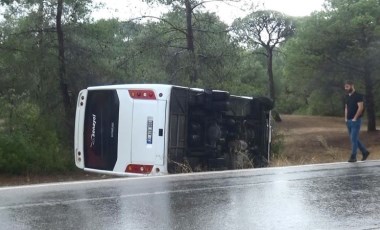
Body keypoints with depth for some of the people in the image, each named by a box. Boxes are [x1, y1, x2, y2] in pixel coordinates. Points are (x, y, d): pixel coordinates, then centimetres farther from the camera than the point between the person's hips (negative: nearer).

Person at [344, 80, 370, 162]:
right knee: (354, 139, 12)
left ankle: (353, 157, 1)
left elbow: (361, 108, -17)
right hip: (348, 121, 8)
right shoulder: (346, 97, 12)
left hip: (355, 121, -8)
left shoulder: (358, 96, -11)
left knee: (353, 139, -6)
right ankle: (365, 152, 26)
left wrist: (355, 118, -17)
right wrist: (346, 118, 9)